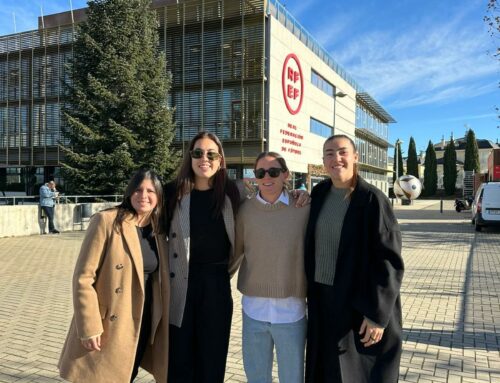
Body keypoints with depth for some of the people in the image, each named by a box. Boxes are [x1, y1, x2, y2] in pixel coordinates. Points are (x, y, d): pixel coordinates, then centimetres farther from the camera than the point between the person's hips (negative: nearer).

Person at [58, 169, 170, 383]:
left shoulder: (158, 230, 5)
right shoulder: (106, 221, -12)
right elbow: (83, 277, -13)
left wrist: (160, 325, 11)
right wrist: (89, 328, -16)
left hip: (143, 327, 5)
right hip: (109, 327, -5)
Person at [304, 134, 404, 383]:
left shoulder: (372, 199, -14)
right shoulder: (319, 194, 3)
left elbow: (389, 260, -16)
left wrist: (377, 314, -17)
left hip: (359, 303, -5)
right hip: (322, 300, 5)